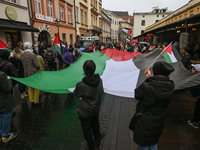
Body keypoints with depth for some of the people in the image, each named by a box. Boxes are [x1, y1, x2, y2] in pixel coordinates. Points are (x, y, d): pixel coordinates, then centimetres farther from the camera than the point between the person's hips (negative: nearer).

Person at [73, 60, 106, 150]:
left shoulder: (81, 85, -33)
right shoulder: (99, 80, -19)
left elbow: (75, 95, -12)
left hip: (85, 111, -4)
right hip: (96, 108, 5)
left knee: (86, 128, 20)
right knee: (95, 122, 33)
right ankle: (97, 135, 61)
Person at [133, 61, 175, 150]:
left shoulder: (146, 86, -31)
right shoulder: (170, 87, -15)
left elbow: (136, 95, -13)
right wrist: (150, 77, 5)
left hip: (144, 123, -5)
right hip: (159, 123, 5)